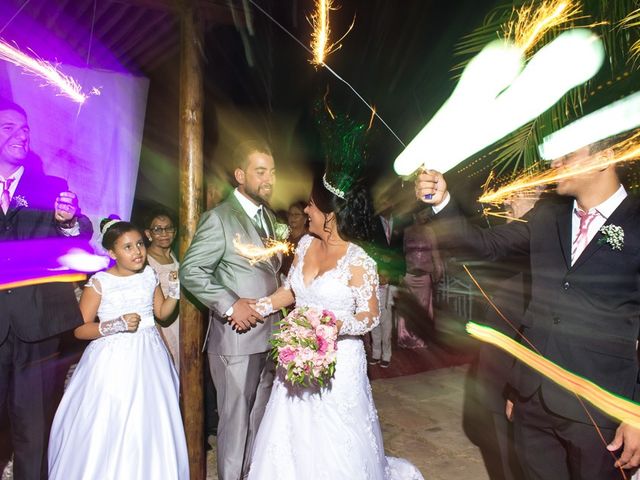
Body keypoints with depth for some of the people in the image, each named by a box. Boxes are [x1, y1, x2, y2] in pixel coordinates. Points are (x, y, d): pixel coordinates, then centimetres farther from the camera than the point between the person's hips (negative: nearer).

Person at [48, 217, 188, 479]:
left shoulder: (149, 274, 3)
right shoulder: (99, 282, -10)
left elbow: (162, 313, 14)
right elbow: (79, 329, -9)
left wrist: (175, 290, -3)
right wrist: (116, 325, -22)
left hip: (148, 358, 4)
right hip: (114, 360, -4)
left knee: (151, 427, 12)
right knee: (109, 430, 2)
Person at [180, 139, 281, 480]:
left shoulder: (269, 216, 13)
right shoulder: (219, 218, -12)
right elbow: (191, 271, -14)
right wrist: (231, 305, -20)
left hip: (270, 337, 7)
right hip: (236, 339, -7)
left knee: (260, 418, 19)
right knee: (236, 420, 7)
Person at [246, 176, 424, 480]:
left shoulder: (358, 262, -16)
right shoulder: (306, 244, 2)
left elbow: (371, 316, -11)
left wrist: (339, 325, -27)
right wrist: (259, 306, 2)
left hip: (338, 361, -5)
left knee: (336, 442, 8)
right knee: (293, 436, 15)